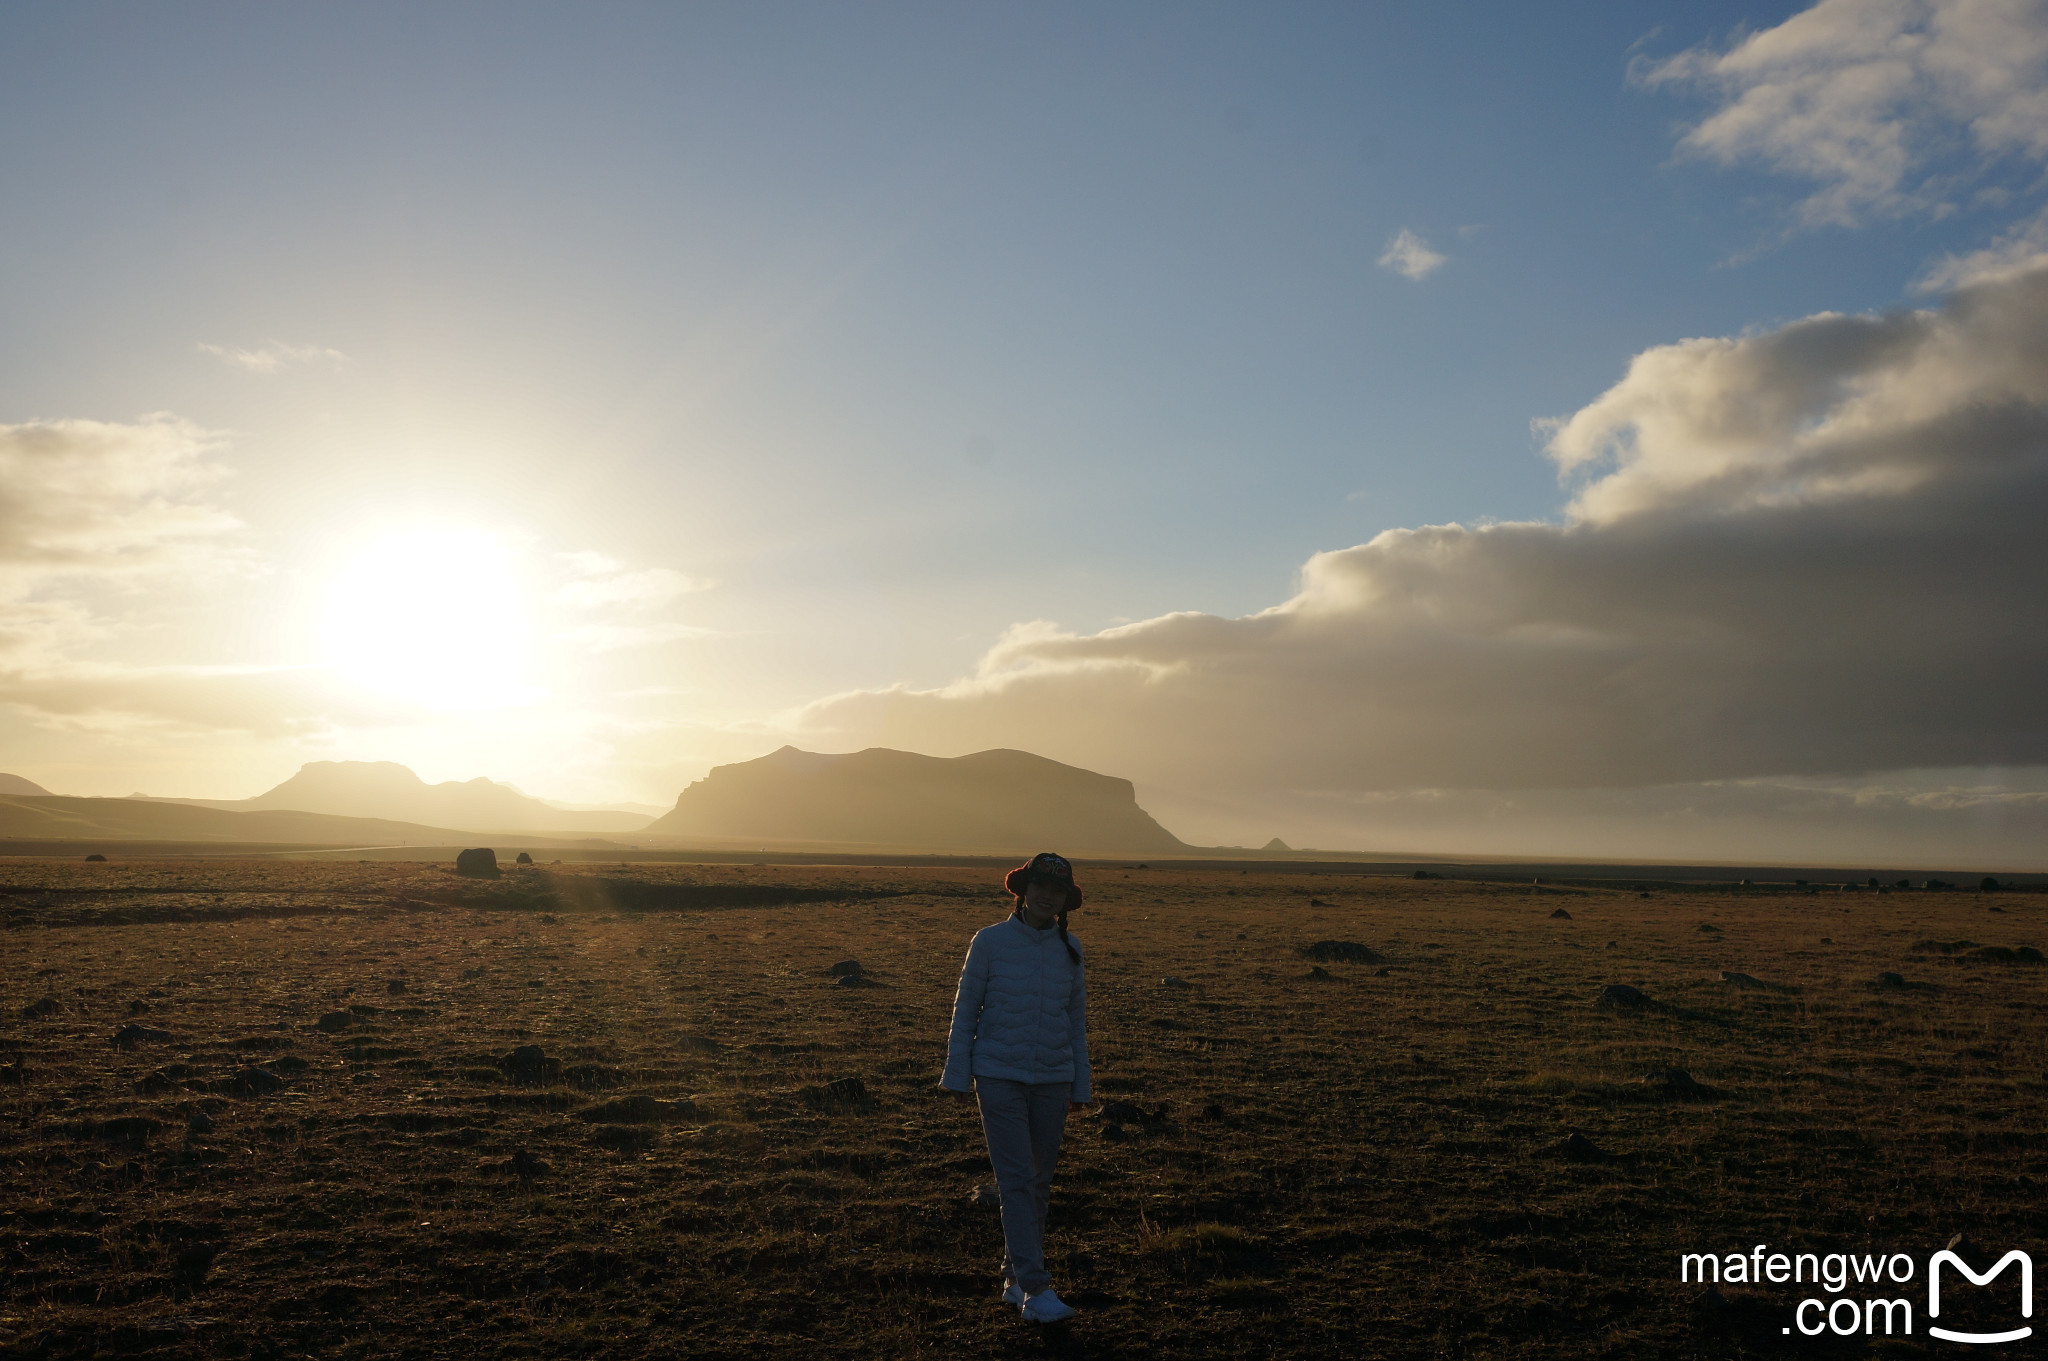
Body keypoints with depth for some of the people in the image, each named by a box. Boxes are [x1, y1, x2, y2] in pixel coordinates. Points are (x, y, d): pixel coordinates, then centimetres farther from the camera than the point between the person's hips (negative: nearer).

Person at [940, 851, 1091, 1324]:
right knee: (1017, 1179, -9)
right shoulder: (990, 942, -6)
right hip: (999, 1077, -4)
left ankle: (1015, 1277, 23)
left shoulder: (1070, 949, 4)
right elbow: (965, 1009, 0)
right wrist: (957, 1073, 0)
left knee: (1039, 1182, 9)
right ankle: (1035, 1288, -8)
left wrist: (1081, 1085, 11)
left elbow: (1076, 1019, 11)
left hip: (1053, 1081, 4)